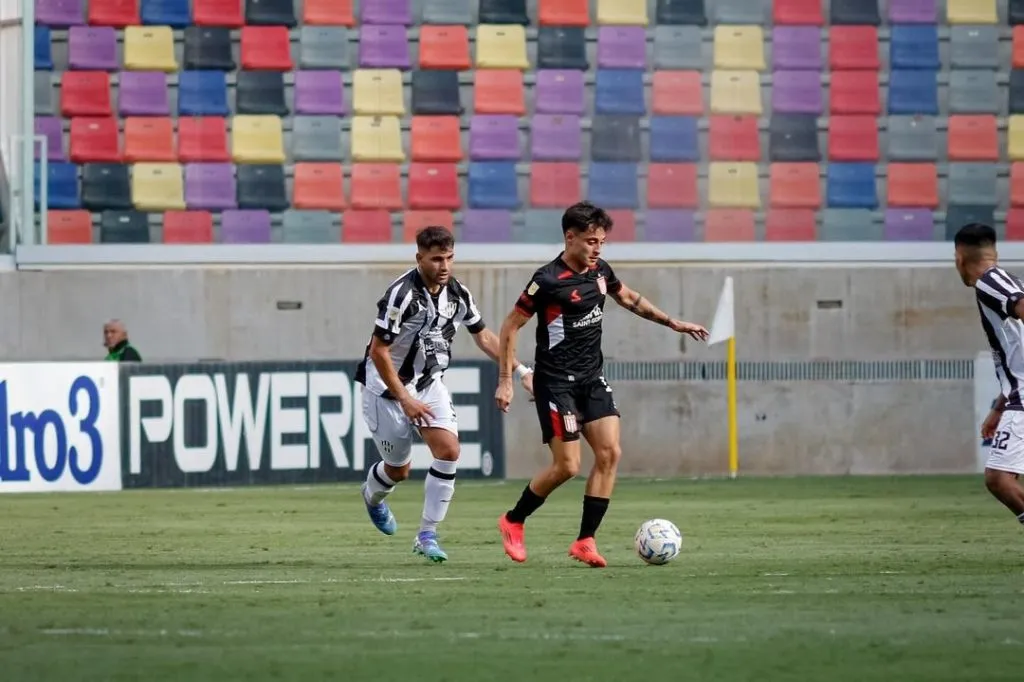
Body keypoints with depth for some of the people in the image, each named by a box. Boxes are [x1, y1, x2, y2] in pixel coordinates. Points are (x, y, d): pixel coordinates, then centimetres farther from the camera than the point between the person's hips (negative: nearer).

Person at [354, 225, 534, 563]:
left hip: (429, 383, 5)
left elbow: (483, 336, 12)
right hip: (388, 385, -5)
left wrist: (520, 371, 5)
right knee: (399, 470, 7)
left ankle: (427, 535, -7)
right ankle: (372, 495, 45)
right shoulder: (402, 294, -25)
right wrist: (405, 399, -23)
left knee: (449, 450, -16)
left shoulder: (458, 294, -5)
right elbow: (378, 351, -22)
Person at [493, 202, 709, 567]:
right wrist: (505, 381, -12)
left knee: (609, 452, -8)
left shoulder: (599, 271, 5)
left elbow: (629, 298, 25)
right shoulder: (548, 280, -16)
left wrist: (673, 323, 26)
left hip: (592, 378, 7)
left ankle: (585, 541, -3)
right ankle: (513, 521, 12)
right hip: (556, 382, -7)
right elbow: (511, 326, -10)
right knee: (567, 465, -11)